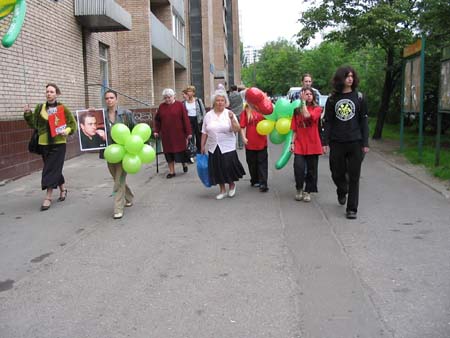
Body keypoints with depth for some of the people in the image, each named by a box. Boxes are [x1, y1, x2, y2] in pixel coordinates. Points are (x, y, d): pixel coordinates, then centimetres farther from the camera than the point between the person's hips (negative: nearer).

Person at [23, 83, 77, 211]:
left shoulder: (63, 108, -2)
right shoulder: (40, 108, 7)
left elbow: (73, 124, 1)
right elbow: (34, 124, 8)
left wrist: (67, 131, -17)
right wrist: (27, 114, -7)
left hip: (58, 143, -4)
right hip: (44, 143, 4)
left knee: (51, 169, -6)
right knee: (54, 169, 12)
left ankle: (48, 197, -3)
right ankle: (63, 189, 33)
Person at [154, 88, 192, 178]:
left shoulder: (179, 105, -4)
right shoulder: (161, 106, 6)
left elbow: (186, 119, -7)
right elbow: (157, 120, 12)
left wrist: (188, 132, -10)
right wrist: (156, 131, 3)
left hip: (178, 134, -3)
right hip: (166, 134, 3)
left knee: (180, 150, 3)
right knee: (168, 152, 6)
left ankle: (184, 164, 32)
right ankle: (172, 171, 15)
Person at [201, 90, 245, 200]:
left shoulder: (229, 114, -2)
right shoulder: (208, 115, 5)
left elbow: (237, 129, -10)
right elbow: (204, 132, 9)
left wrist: (232, 119, -22)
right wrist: (202, 146, 8)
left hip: (228, 147, -2)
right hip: (213, 148, 2)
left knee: (229, 167, -3)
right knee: (217, 169, 7)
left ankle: (232, 185, 27)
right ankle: (222, 190, 24)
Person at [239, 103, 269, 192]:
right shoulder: (245, 111, -2)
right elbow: (242, 126, -3)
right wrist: (244, 138, -12)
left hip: (262, 142, 0)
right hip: (250, 143, 0)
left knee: (262, 163, 1)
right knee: (252, 163, 12)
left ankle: (263, 184, 1)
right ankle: (254, 181, 27)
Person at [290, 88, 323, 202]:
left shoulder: (317, 109, 1)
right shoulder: (297, 110, 10)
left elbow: (307, 115, -21)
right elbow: (295, 129, 10)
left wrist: (304, 102, -12)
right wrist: (292, 142, 2)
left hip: (312, 145, -1)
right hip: (299, 145, 1)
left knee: (311, 170, 5)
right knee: (298, 168, -12)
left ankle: (307, 191, 19)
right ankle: (299, 189, 8)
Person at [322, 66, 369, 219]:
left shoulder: (358, 97, 2)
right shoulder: (332, 98, 5)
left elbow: (364, 121, 3)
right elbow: (328, 121, 6)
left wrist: (365, 143, -3)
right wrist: (325, 142, 0)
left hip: (355, 143, -1)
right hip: (337, 143, 1)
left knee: (354, 177, 1)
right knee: (337, 173, 10)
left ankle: (352, 208, 10)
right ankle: (342, 191, 43)